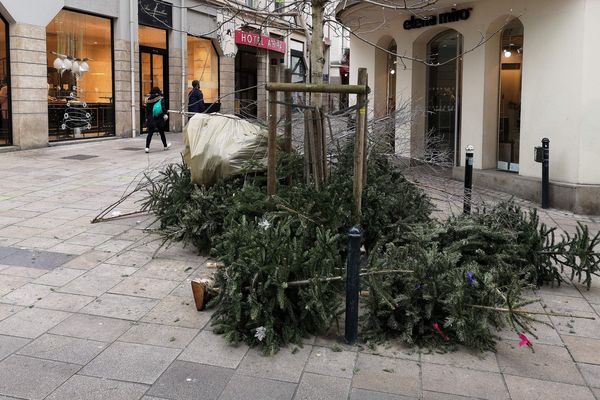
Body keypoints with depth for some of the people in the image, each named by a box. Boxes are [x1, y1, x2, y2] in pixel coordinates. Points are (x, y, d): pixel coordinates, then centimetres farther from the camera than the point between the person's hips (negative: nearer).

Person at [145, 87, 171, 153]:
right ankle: (165, 146, 29)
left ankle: (147, 147, -12)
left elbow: (147, 110, 8)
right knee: (162, 133, 14)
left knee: (150, 133, 0)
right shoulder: (161, 99, -6)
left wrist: (147, 118, 14)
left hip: (150, 119, 2)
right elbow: (163, 108, -15)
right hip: (159, 119, -2)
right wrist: (165, 115, -7)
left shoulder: (149, 100, 4)